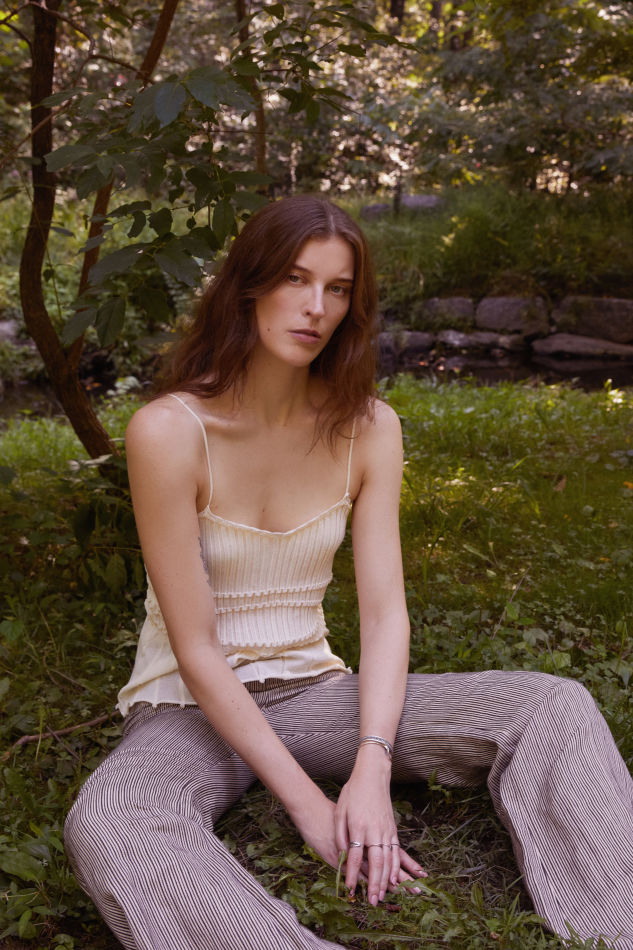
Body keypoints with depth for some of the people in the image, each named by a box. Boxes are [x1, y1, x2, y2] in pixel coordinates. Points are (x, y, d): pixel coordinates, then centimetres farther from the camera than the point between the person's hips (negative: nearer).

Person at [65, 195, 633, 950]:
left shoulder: (368, 427, -2)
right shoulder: (169, 431, -16)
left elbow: (384, 611, -8)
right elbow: (195, 649, -17)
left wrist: (371, 772, -23)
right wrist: (307, 804, -20)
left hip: (309, 692, 4)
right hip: (190, 709, -3)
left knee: (554, 707, -16)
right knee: (105, 828, -39)